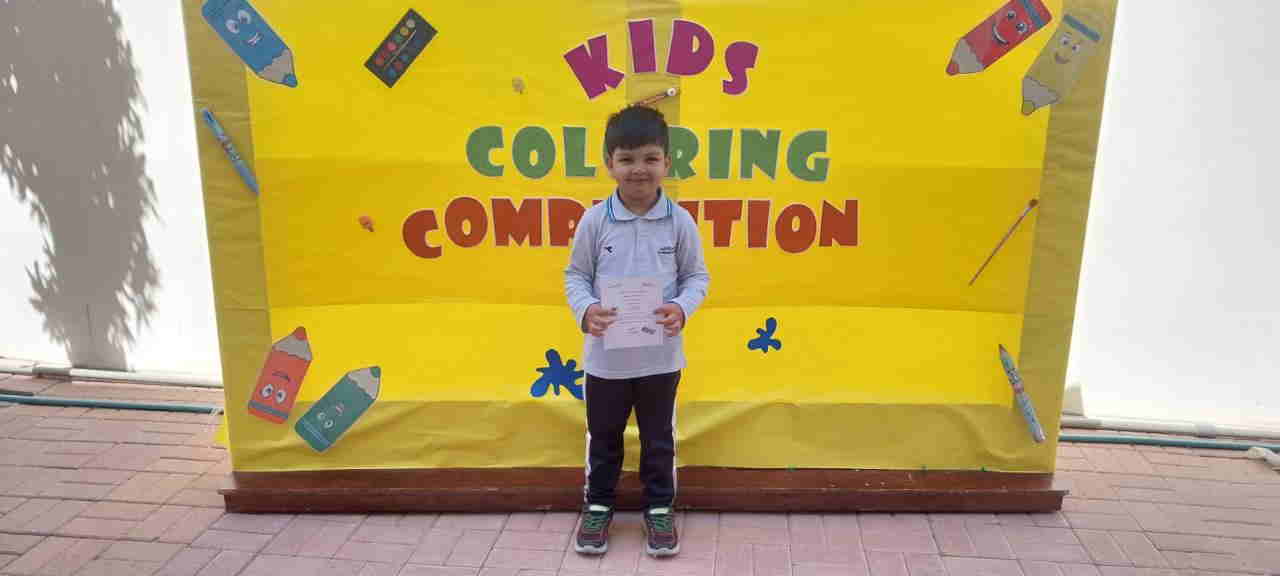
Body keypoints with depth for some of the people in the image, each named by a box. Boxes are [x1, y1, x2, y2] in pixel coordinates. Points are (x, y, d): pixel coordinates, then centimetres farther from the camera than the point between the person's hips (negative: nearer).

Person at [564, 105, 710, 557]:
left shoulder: (680, 222, -8)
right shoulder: (594, 221, -9)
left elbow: (697, 275, 0)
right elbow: (575, 275, 0)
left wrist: (682, 308, -19)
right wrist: (586, 310, -19)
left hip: (661, 355, 0)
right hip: (606, 355, 0)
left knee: (659, 438, 16)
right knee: (603, 437, 17)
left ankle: (659, 509, 35)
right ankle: (597, 507, 37)